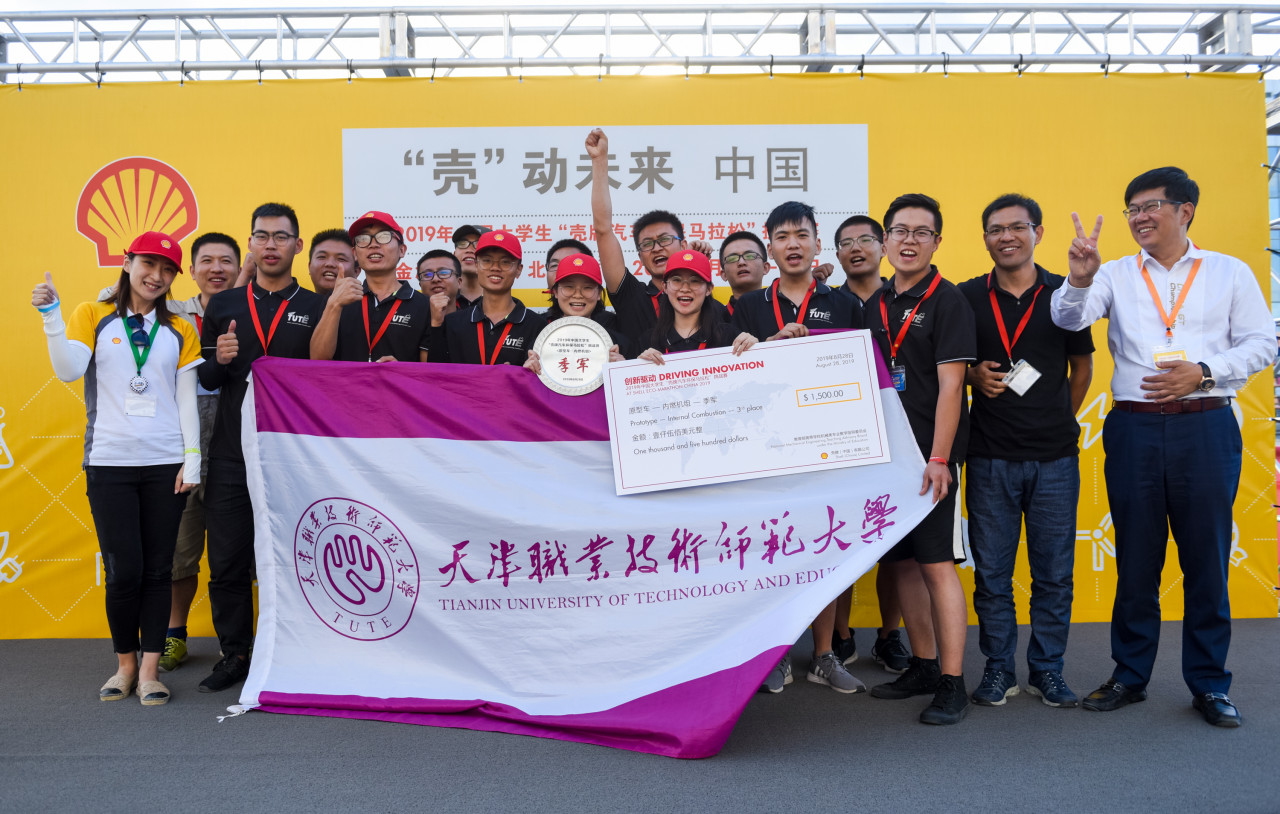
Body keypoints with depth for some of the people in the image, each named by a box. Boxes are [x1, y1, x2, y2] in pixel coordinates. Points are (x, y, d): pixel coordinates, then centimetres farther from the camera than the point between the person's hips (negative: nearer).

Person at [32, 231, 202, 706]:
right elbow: (68, 370, -7)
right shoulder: (93, 316, 8)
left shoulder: (179, 331, 11)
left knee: (157, 569, 2)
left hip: (165, 465, 1)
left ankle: (149, 668, 12)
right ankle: (125, 663, 17)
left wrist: (192, 459, 0)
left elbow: (187, 399, 7)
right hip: (110, 463, -1)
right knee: (123, 570, -3)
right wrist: (51, 314, -17)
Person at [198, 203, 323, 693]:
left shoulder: (317, 308, 4)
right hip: (231, 455, 3)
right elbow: (204, 380, 13)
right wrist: (219, 361, -7)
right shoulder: (222, 307, 12)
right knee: (227, 561, 6)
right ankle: (235, 655, 22)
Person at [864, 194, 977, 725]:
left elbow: (949, 385, -12)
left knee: (937, 563, -6)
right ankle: (923, 666, 24)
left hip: (929, 455, -6)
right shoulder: (875, 304, 14)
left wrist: (938, 458, -18)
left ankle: (951, 685, 2)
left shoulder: (948, 302, -5)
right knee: (901, 562, 11)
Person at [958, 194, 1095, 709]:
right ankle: (998, 669, 19)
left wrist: (1059, 421, 11)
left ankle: (1047, 669, 21)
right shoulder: (967, 297, 4)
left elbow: (1082, 368, 15)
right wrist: (973, 376, -7)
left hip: (1054, 456, 1)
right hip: (990, 456, 0)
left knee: (1054, 570, 6)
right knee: (991, 570, 5)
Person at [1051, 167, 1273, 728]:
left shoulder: (1230, 273, 9)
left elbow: (1261, 343, 5)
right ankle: (1130, 676, 19)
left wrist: (1201, 372, -11)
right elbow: (1069, 319, -6)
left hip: (1206, 428, 0)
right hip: (1134, 429, 1)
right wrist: (1079, 279, -26)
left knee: (1207, 557, 4)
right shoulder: (1115, 275, 9)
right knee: (1135, 558, 7)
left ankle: (1208, 683, 17)